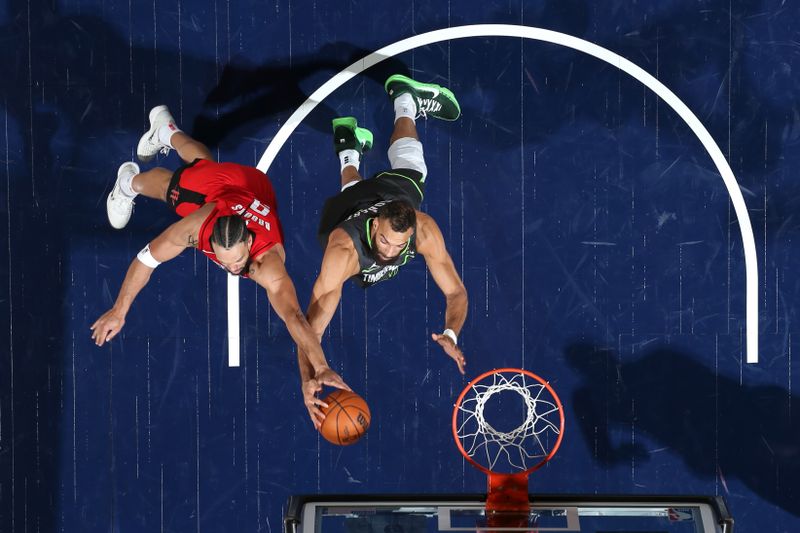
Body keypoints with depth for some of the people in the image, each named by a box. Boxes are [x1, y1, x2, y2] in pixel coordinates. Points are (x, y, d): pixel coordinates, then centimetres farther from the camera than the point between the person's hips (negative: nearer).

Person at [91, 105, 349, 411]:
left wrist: (321, 369, -77)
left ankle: (167, 131, 66)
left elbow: (293, 316, -64)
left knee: (202, 160, 36)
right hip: (209, 186, -3)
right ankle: (129, 182, 65)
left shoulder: (267, 263, -52)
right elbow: (147, 258, -32)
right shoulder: (199, 225, -47)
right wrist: (119, 312, -30)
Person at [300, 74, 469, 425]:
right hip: (347, 208, -1)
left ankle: (405, 99, 56)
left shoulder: (424, 230, -45)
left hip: (395, 189, 1)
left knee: (407, 165, 37)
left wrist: (451, 335, -58)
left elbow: (456, 292, -37)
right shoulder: (344, 249, -52)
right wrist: (308, 378, -71)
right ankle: (349, 151, 56)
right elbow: (313, 322, -55)